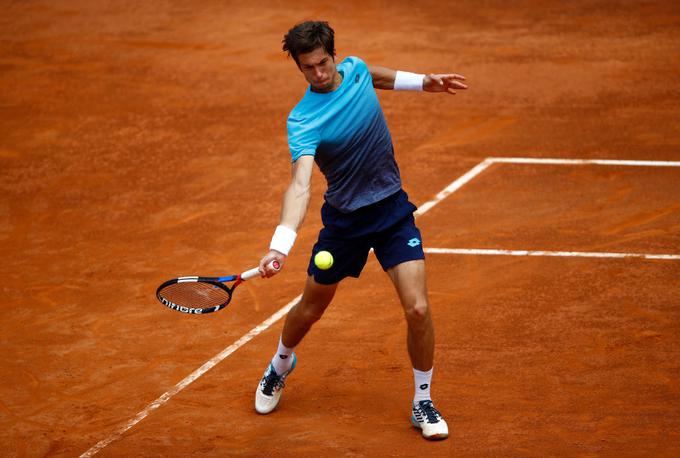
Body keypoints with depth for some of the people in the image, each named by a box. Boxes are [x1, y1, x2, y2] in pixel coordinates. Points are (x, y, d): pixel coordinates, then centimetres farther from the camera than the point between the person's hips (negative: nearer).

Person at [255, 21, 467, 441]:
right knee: (311, 309, 15)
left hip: (393, 207, 3)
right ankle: (281, 364, 49)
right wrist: (281, 245, -53)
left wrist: (422, 82, 21)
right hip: (345, 218, -3)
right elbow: (300, 186, -40)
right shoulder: (304, 123, -25)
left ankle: (423, 404, 7)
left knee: (418, 308, -12)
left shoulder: (355, 69, -8)